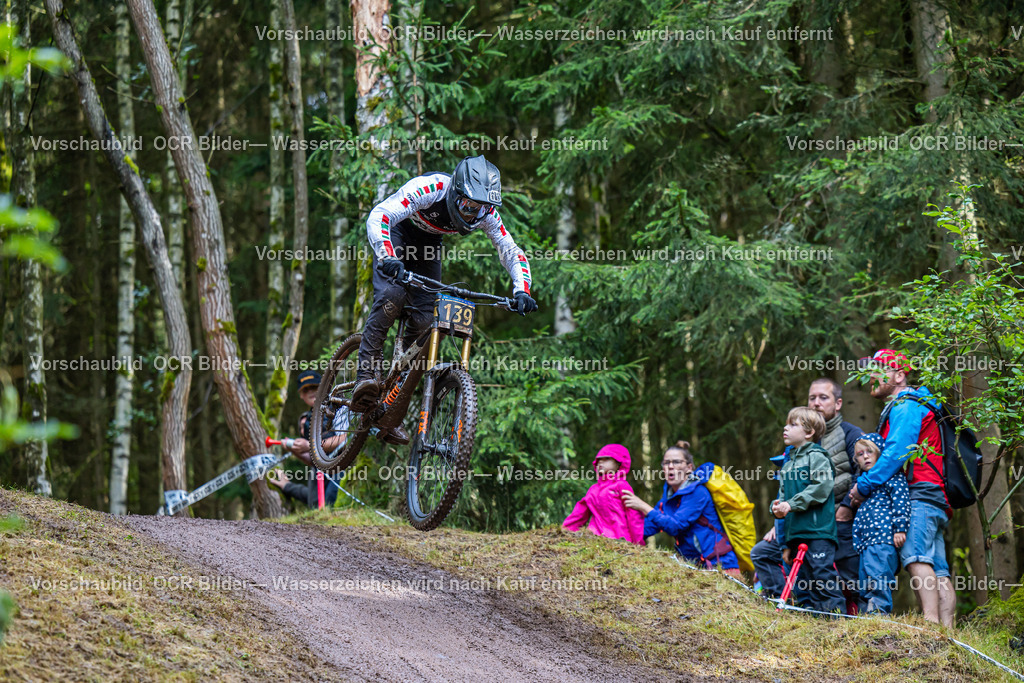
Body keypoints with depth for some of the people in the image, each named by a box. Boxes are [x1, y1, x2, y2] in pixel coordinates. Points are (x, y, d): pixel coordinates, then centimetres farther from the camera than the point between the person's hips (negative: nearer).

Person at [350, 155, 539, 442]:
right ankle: (365, 375, -31)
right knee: (391, 295, -31)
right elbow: (378, 217, -46)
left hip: (428, 243, 4)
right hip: (398, 233, -4)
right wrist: (388, 259, -61)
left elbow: (512, 253, -18)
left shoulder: (486, 212, -24)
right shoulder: (430, 189, -38)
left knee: (424, 319, -8)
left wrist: (521, 291, -36)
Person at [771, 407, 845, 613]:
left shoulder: (816, 457, -3)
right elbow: (782, 496, 23)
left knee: (823, 572, -14)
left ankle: (837, 612, -12)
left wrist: (791, 505, -18)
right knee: (804, 579, 7)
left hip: (818, 531, -8)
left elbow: (821, 488, -16)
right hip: (796, 533, 8)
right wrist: (777, 508, -2)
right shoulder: (787, 465, 21)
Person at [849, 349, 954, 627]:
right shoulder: (902, 408, 31)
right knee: (938, 571, 1)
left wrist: (864, 485, -12)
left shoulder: (906, 406, -2)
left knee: (915, 556, -25)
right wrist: (864, 484, 19)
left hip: (920, 493, -11)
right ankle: (946, 629, -6)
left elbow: (897, 453, -15)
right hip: (936, 500, 11)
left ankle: (931, 622, -38)